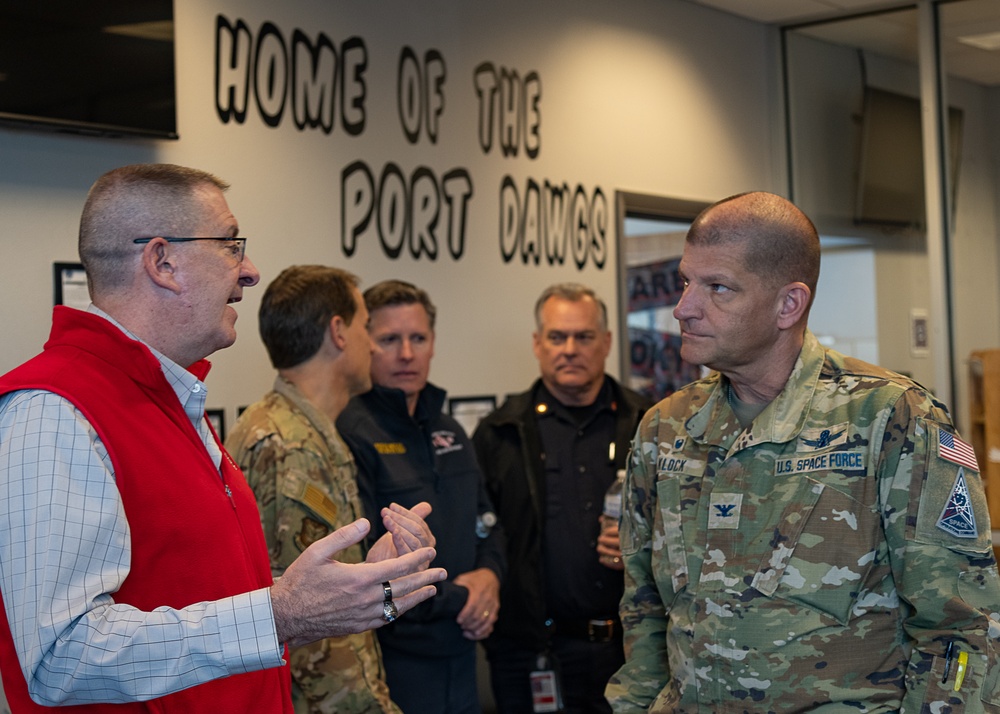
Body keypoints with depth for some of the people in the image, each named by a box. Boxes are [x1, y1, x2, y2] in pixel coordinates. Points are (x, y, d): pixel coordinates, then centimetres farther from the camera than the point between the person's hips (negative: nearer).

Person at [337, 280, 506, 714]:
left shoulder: (449, 433, 13)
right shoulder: (349, 434, -15)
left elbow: (486, 523, 23)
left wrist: (488, 575, 1)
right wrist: (454, 598, -12)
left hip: (459, 662, 8)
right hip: (389, 673, -8)